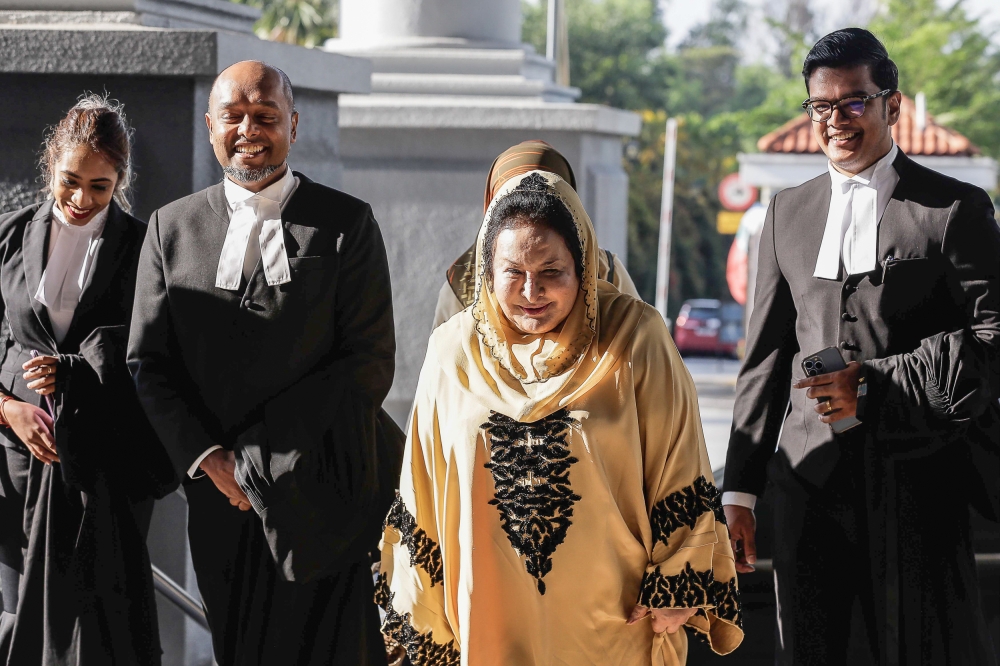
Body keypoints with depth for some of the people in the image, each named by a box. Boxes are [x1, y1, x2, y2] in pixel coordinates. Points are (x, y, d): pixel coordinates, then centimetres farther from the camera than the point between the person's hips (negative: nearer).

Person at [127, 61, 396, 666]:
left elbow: (371, 366, -8)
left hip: (323, 499, -3)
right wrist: (210, 458, -9)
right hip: (220, 500, 3)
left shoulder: (348, 224, -1)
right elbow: (148, 362, 7)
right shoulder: (172, 228, 9)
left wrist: (255, 456, -13)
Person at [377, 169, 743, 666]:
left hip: (612, 626, -1)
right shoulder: (454, 351, -3)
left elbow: (680, 476, -4)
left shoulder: (634, 340, -9)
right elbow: (423, 494, 4)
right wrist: (426, 621, 7)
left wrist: (674, 590, -6)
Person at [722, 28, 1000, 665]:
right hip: (811, 480, 4)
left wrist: (876, 385, -16)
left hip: (917, 479, -4)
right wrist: (740, 489, 11)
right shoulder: (789, 212, 15)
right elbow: (766, 355, 15)